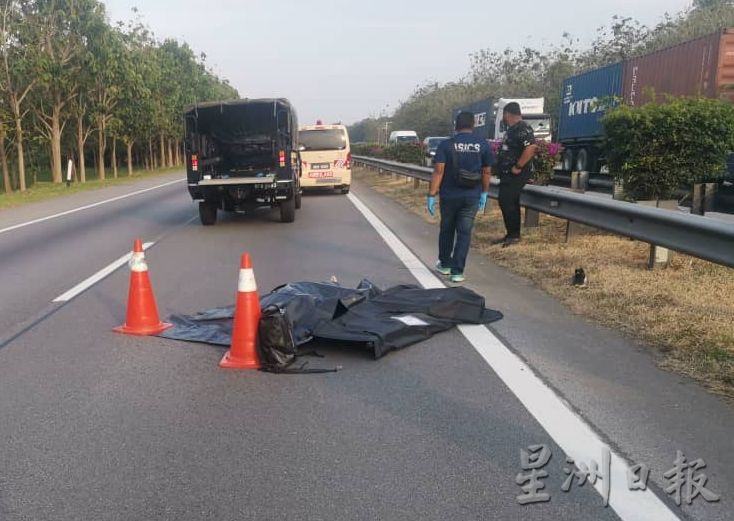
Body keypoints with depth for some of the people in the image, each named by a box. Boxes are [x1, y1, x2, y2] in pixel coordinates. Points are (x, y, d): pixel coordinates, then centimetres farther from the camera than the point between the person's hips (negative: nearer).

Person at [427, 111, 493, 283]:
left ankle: (445, 264, 32)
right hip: (472, 197, 1)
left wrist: (431, 195, -10)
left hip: (449, 196, 0)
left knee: (447, 230, 18)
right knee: (464, 233, 5)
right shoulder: (483, 145, -1)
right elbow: (487, 171, 3)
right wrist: (484, 193, 15)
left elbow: (438, 171, -12)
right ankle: (457, 271, 2)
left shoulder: (446, 144, -7)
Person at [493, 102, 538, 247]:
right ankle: (511, 235, 20)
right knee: (510, 203, 13)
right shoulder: (512, 129, 15)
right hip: (508, 174, 10)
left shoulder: (522, 129, -17)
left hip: (516, 174, -10)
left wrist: (518, 167, -25)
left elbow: (532, 148, -28)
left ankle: (514, 235, -3)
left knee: (506, 202, -11)